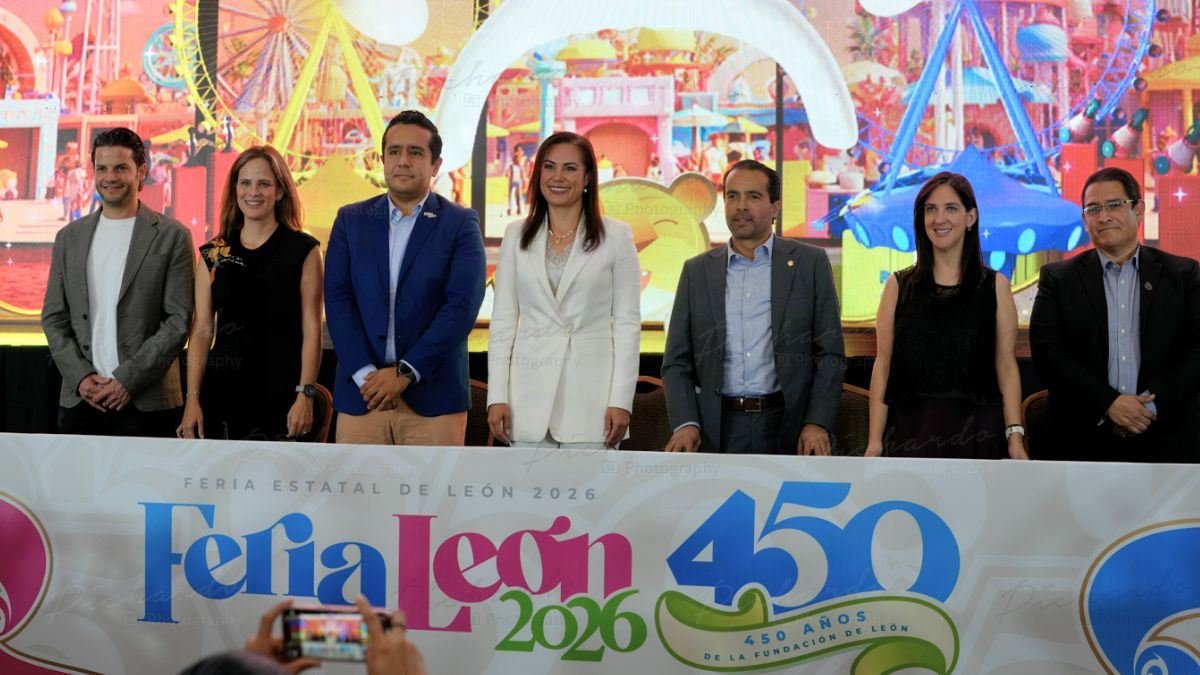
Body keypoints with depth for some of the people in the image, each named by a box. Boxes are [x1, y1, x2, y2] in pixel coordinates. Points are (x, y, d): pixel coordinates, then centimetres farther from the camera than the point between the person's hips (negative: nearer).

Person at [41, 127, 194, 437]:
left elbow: (178, 321, -5)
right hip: (79, 398, 3)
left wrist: (127, 380, -12)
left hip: (146, 402, -3)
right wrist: (81, 377, -4)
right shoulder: (69, 237, 12)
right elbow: (53, 318, 11)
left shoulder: (172, 236, -1)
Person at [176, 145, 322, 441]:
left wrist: (305, 395, -12)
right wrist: (192, 398, -1)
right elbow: (201, 331, 7)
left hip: (281, 392, -2)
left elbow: (311, 328, -3)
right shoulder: (213, 254, 10)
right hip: (223, 391, 2)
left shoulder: (303, 250, 2)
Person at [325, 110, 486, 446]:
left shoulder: (460, 224, 3)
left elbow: (463, 305, -7)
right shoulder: (351, 220, 11)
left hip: (433, 396, -2)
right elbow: (337, 300, 2)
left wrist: (405, 372, -13)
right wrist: (364, 374, -10)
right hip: (360, 393, 2)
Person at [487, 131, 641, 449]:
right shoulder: (516, 236, 10)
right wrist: (497, 395, 2)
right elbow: (502, 321, 9)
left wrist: (621, 400, -6)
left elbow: (627, 323, 0)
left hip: (591, 398, -2)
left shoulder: (616, 236, 3)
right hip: (530, 398, 2)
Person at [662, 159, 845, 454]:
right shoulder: (697, 271, 9)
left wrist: (818, 423, -9)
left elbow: (830, 354, 2)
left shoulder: (810, 263, 4)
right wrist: (685, 423, -6)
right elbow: (677, 361, 8)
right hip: (718, 429, 2)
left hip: (787, 428, -1)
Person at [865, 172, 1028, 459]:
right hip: (910, 433, 0)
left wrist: (1015, 436, -7)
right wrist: (874, 441, -3)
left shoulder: (995, 286, 6)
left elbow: (1006, 365, 2)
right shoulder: (899, 286, 6)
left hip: (976, 435, 0)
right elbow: (882, 366, 4)